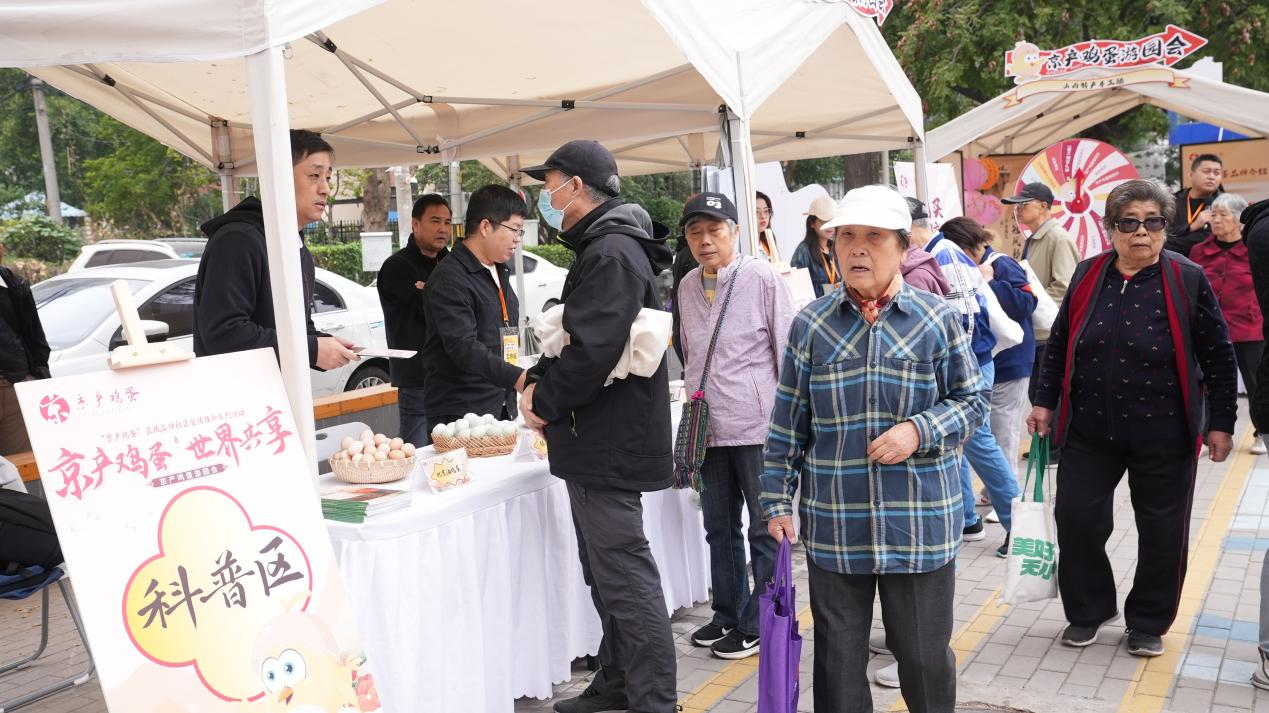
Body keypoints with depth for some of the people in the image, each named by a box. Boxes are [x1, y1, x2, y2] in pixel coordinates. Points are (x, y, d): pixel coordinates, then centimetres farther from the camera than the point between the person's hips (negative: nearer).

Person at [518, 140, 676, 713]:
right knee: (606, 573, 19)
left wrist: (546, 401, -12)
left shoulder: (612, 252, -17)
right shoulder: (599, 247, 17)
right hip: (598, 442, 11)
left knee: (626, 577, -4)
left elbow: (594, 349, -25)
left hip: (609, 445, -11)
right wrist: (541, 377, 8)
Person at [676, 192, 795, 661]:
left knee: (765, 529, 5)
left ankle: (758, 624, 17)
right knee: (720, 528, 16)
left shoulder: (762, 278, -8)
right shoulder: (688, 287, 9)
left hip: (758, 426, -6)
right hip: (709, 428, 6)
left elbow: (787, 352, -7)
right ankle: (728, 614, 31)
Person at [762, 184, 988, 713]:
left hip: (921, 522, -1)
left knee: (925, 654, 13)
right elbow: (788, 423, 5)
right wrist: (778, 501, 3)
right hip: (833, 524, 1)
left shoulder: (937, 319, -2)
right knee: (837, 657, 12)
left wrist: (919, 431, -14)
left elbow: (972, 400, 4)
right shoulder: (810, 325, 1)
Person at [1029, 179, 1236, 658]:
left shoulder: (1188, 280, -7)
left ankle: (1148, 623, 27)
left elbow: (1218, 357, -3)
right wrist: (1045, 402, 7)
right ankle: (1088, 611, 24)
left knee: (1162, 530, 8)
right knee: (1076, 518, 3)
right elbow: (1059, 344, 9)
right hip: (1090, 429, 2)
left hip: (1163, 434, -2)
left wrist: (1220, 424, -4)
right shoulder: (1087, 276, 1)